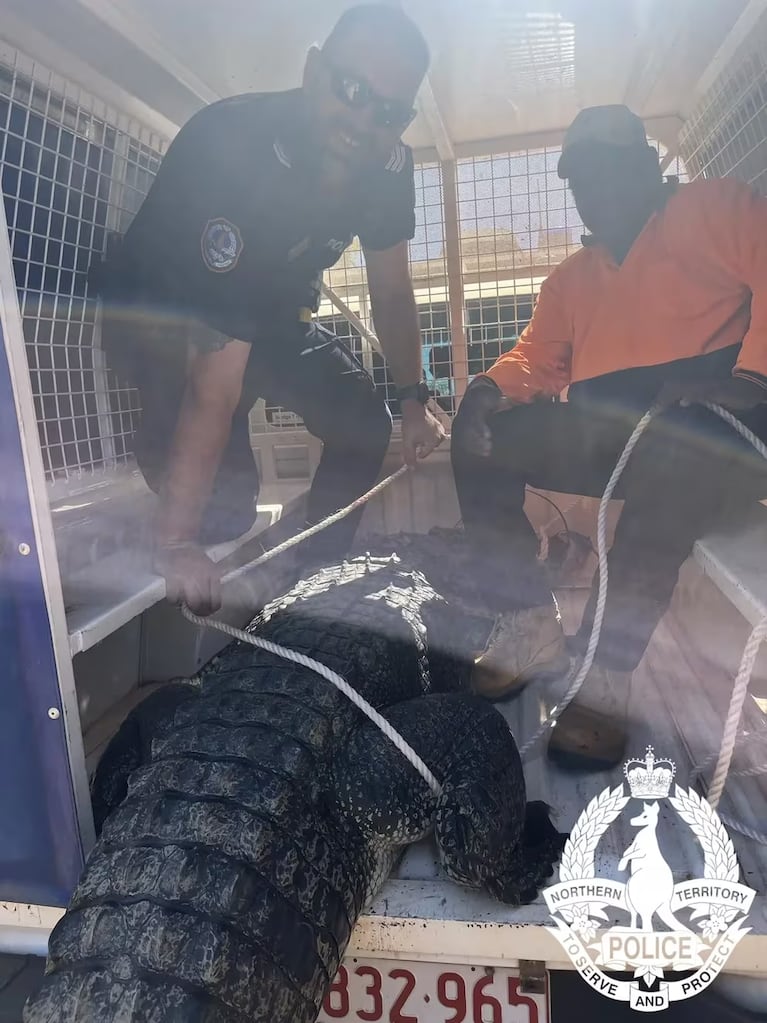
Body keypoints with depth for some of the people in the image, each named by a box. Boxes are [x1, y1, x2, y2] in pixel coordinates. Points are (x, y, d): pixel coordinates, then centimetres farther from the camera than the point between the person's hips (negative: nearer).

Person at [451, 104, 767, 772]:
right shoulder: (572, 278, 31)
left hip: (713, 423, -5)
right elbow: (538, 358, 17)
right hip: (601, 433, 6)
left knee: (672, 450, -39)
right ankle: (530, 633, -11)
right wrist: (492, 388, -6)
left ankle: (604, 678, -32)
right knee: (482, 440, -11)